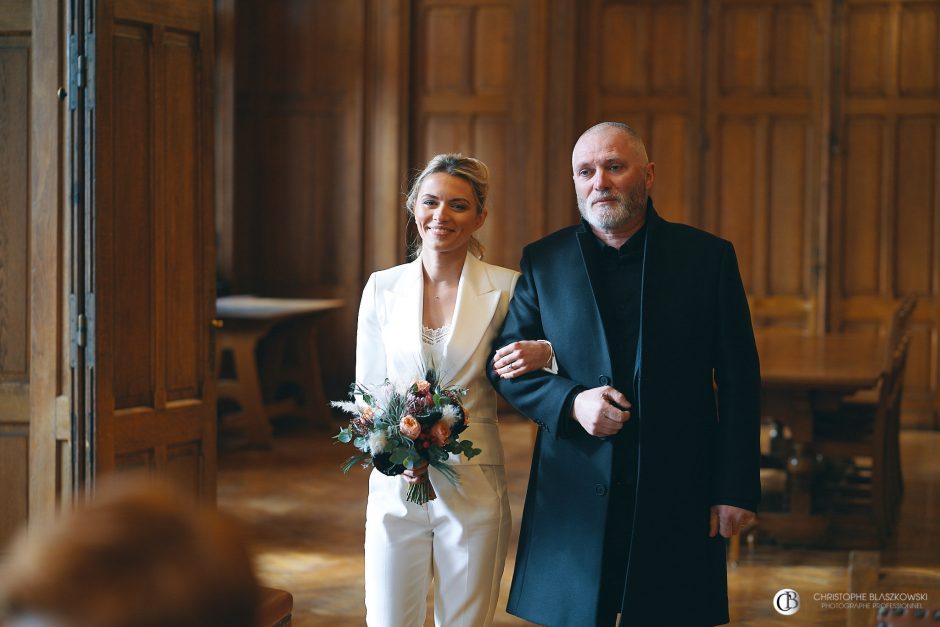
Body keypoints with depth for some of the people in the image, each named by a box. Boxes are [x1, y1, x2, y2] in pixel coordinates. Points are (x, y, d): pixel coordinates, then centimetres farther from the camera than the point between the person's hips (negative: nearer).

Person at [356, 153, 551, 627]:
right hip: (396, 485, 1)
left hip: (473, 487, -1)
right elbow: (366, 390, 7)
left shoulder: (505, 288, -4)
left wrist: (544, 352, -20)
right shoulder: (382, 288, 3)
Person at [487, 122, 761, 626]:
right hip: (575, 492, 1)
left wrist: (735, 490, -3)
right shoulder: (543, 262, 5)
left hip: (678, 496, -1)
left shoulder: (708, 257, 1)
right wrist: (571, 401, -12)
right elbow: (505, 365, 8)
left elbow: (738, 383, 2)